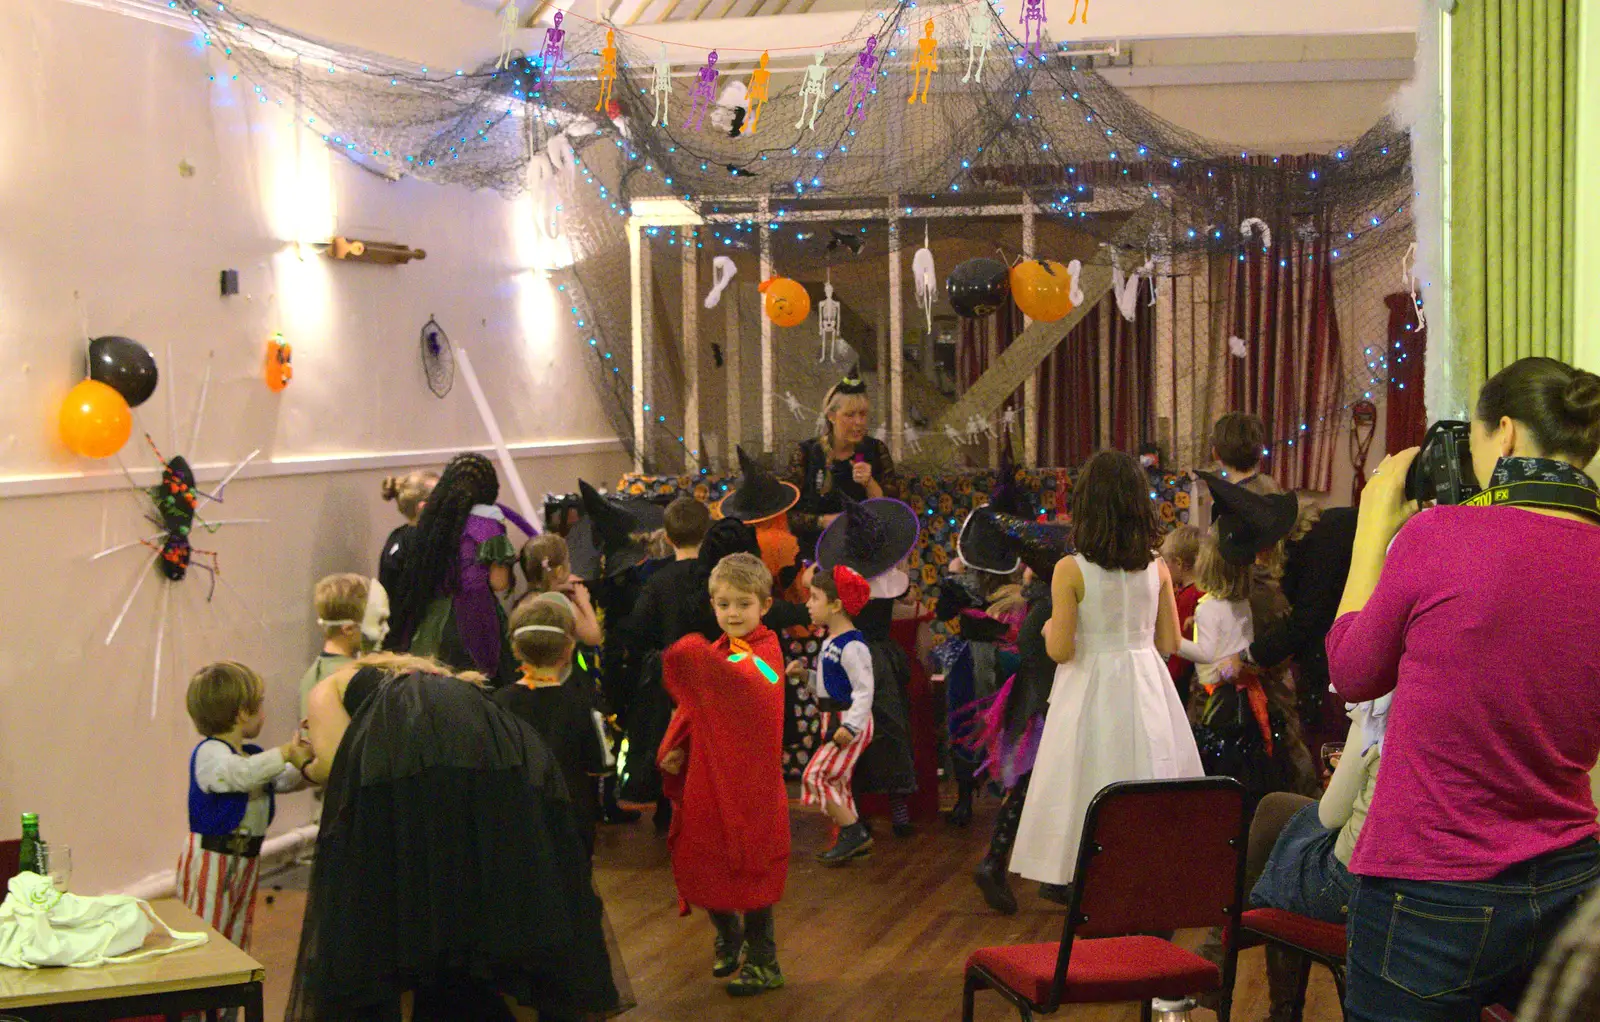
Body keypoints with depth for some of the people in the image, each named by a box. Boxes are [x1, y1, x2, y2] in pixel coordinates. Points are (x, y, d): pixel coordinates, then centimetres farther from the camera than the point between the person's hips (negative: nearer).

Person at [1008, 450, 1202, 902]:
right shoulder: (1157, 568, -3)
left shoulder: (1070, 571, -14)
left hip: (1090, 687, -3)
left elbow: (1060, 649, -15)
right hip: (1145, 685, 3)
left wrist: (1048, 628, 6)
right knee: (1145, 767, 13)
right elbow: (1170, 643, 3)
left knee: (1087, 774, 8)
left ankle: (1075, 874, 16)